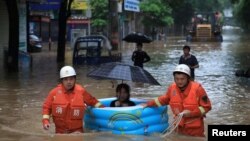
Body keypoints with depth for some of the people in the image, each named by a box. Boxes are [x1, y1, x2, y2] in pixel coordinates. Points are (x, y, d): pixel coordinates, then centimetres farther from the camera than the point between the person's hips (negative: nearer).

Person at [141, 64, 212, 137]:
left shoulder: (197, 88, -16)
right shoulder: (172, 88, -3)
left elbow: (207, 106, -11)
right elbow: (164, 99, 16)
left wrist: (191, 113, -21)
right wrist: (148, 104, 14)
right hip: (179, 128, 4)